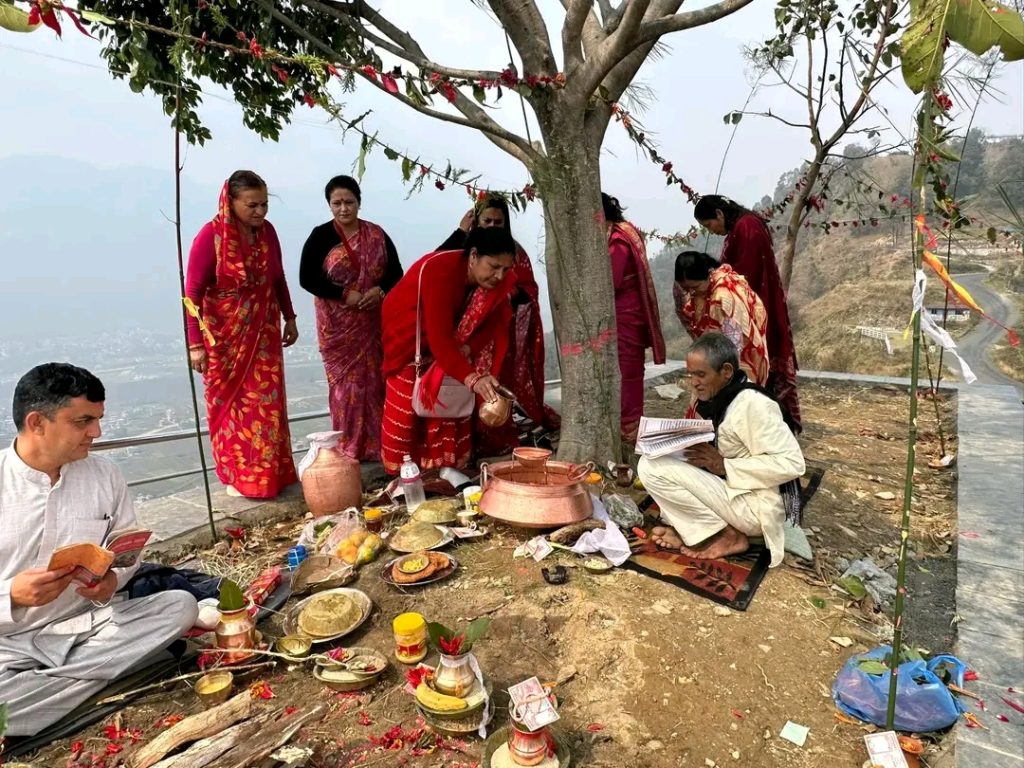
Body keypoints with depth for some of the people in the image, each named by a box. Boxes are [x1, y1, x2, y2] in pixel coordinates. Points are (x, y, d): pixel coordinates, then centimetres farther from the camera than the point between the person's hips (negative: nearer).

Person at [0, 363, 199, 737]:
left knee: (180, 606, -19)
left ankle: (37, 683, -15)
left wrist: (111, 581, -14)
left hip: (86, 624, 4)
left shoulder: (105, 476, -1)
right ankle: (109, 667, -15)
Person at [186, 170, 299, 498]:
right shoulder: (211, 235, -15)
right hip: (225, 336, -4)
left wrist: (289, 318, 13)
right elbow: (193, 292, -14)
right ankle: (237, 475, 21)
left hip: (263, 332, 4)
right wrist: (195, 343, -17)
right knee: (231, 404, 8)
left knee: (267, 402, 9)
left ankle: (271, 472, 23)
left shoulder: (267, 231, -1)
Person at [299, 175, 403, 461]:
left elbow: (395, 271, 5)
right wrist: (345, 295, -18)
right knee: (345, 381, 2)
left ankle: (376, 441, 19)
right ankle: (348, 446, 15)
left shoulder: (377, 235, 4)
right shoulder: (320, 236, -3)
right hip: (337, 324, -2)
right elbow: (307, 278, -7)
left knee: (375, 379, 5)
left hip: (373, 321, 2)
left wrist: (380, 291, -15)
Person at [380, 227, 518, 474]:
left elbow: (493, 323, -13)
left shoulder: (499, 281, -17)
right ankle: (402, 471, 12)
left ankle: (446, 466, 13)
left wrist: (469, 348, -32)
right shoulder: (440, 272, -37)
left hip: (449, 336, 6)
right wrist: (471, 378, -52)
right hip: (409, 336, -5)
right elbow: (438, 336, -43)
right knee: (406, 406, -1)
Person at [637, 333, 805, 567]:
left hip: (754, 506, -9)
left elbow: (792, 464, -25)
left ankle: (726, 535, -8)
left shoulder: (752, 404, -21)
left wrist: (722, 466, -23)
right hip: (730, 488, 9)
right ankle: (687, 529, -3)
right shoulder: (718, 399, 6)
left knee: (652, 467, -19)